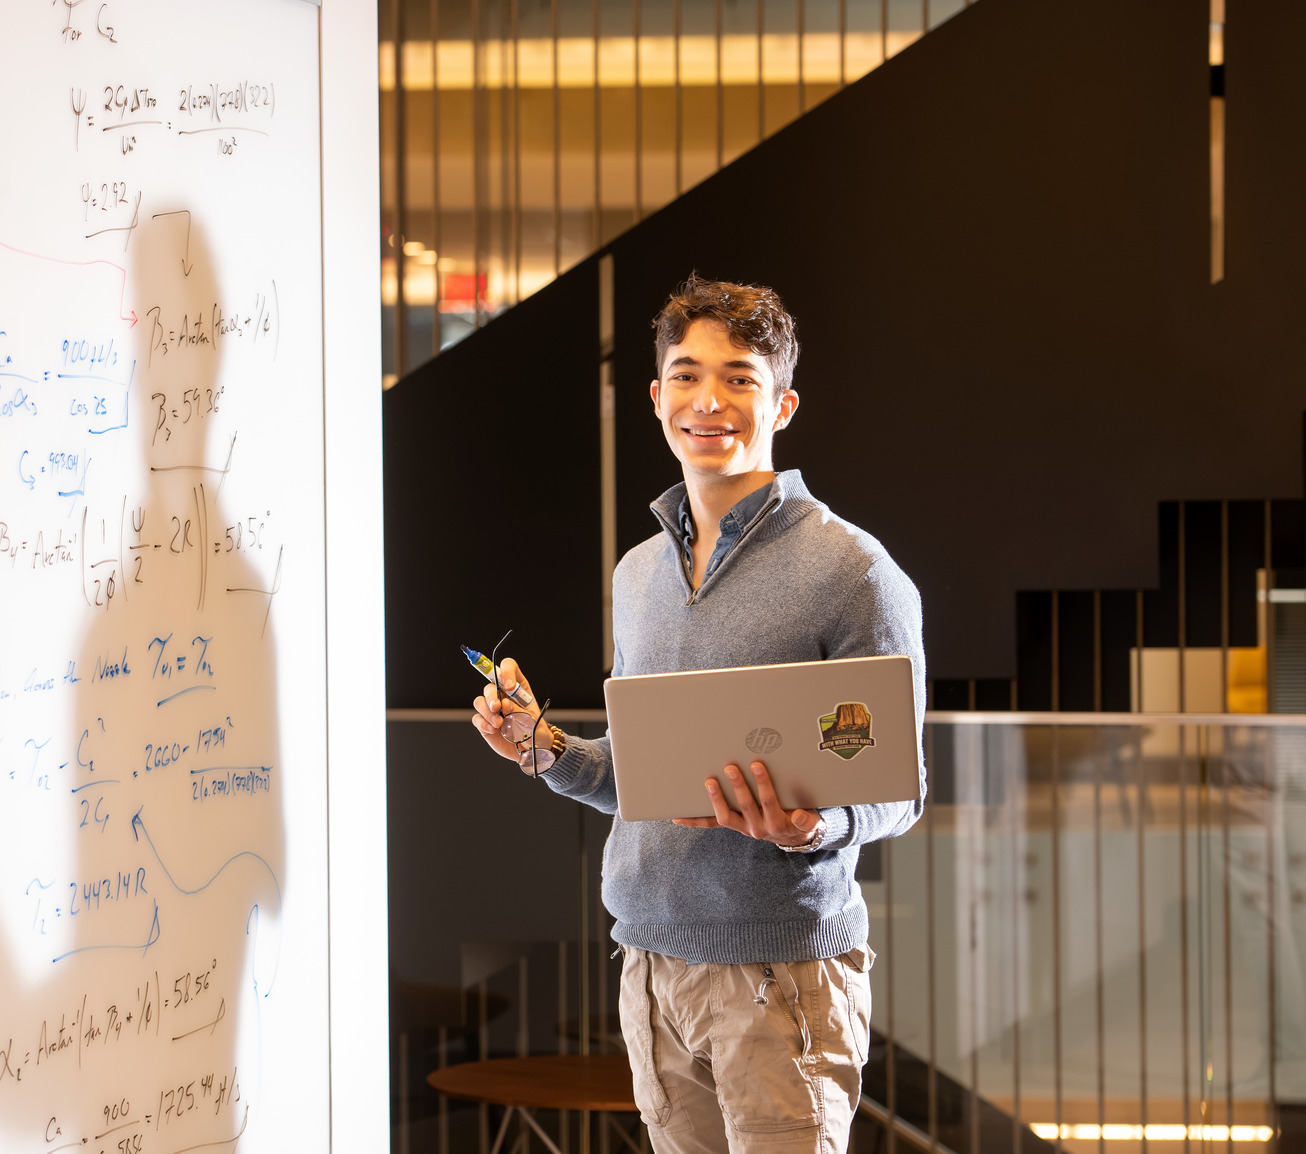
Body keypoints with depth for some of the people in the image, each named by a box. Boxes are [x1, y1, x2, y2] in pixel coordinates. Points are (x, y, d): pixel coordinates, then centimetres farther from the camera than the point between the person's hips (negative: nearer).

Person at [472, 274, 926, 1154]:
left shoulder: (852, 571, -7)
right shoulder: (638, 572, 15)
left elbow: (898, 790, -6)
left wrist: (812, 828, -27)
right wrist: (548, 750, 4)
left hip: (785, 971, -6)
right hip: (654, 962, 6)